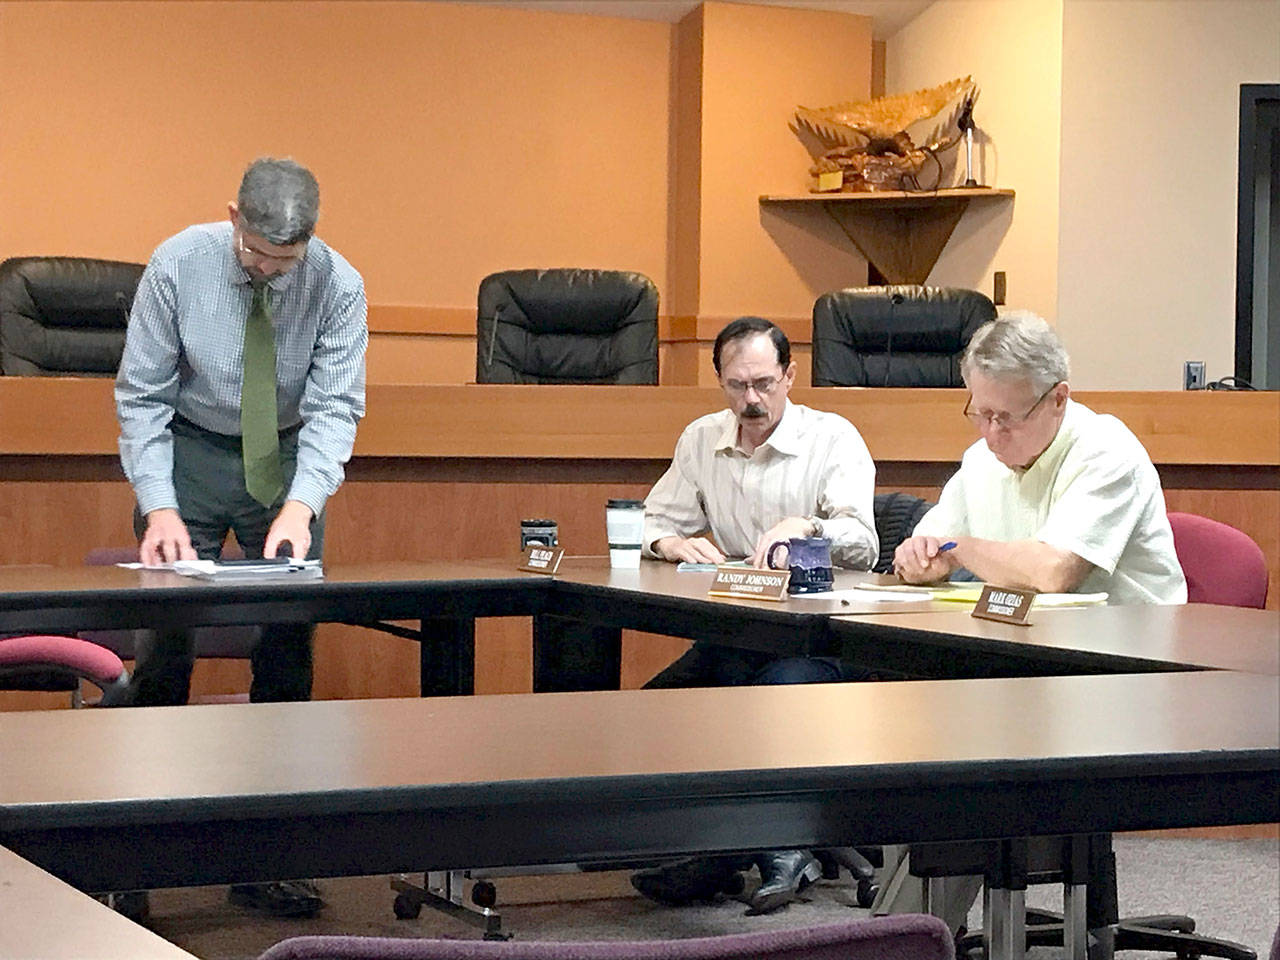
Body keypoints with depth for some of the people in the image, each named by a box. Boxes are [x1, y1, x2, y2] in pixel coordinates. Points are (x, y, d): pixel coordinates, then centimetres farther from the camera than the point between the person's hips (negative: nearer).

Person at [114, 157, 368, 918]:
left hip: (288, 460, 1)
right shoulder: (178, 267, -18)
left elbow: (336, 406, -18)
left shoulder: (337, 285, -17)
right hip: (189, 451, -1)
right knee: (165, 641, -8)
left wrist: (300, 505, -34)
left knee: (289, 646, -1)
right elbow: (142, 395, -14)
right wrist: (159, 507, -25)